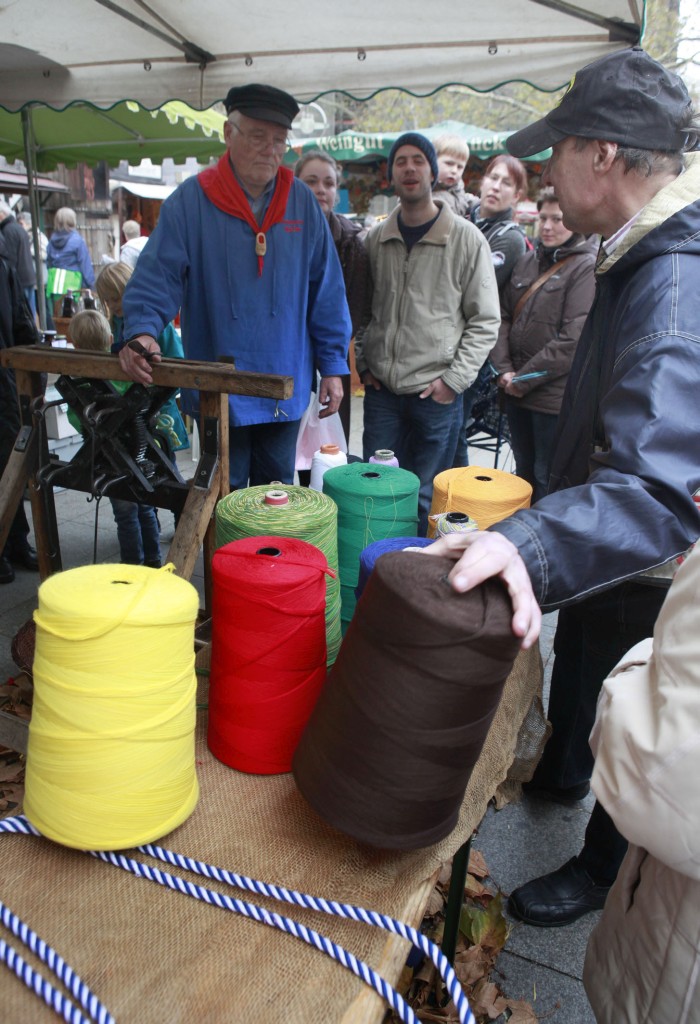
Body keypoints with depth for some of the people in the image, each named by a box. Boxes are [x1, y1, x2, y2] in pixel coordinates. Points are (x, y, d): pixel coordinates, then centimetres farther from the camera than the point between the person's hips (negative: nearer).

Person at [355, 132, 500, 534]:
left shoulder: (466, 238, -3)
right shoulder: (376, 239, 8)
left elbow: (485, 320, -3)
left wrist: (454, 379, -9)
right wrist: (364, 364, 7)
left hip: (437, 392, -3)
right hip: (382, 389, 4)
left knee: (427, 497, 6)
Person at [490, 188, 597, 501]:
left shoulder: (587, 267, -10)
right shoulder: (527, 261, 11)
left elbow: (574, 339, -18)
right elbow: (504, 316, 10)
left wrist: (524, 379, -13)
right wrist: (504, 369, -4)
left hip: (555, 396, -6)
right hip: (516, 392, 7)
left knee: (547, 482, 4)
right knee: (524, 475, 20)